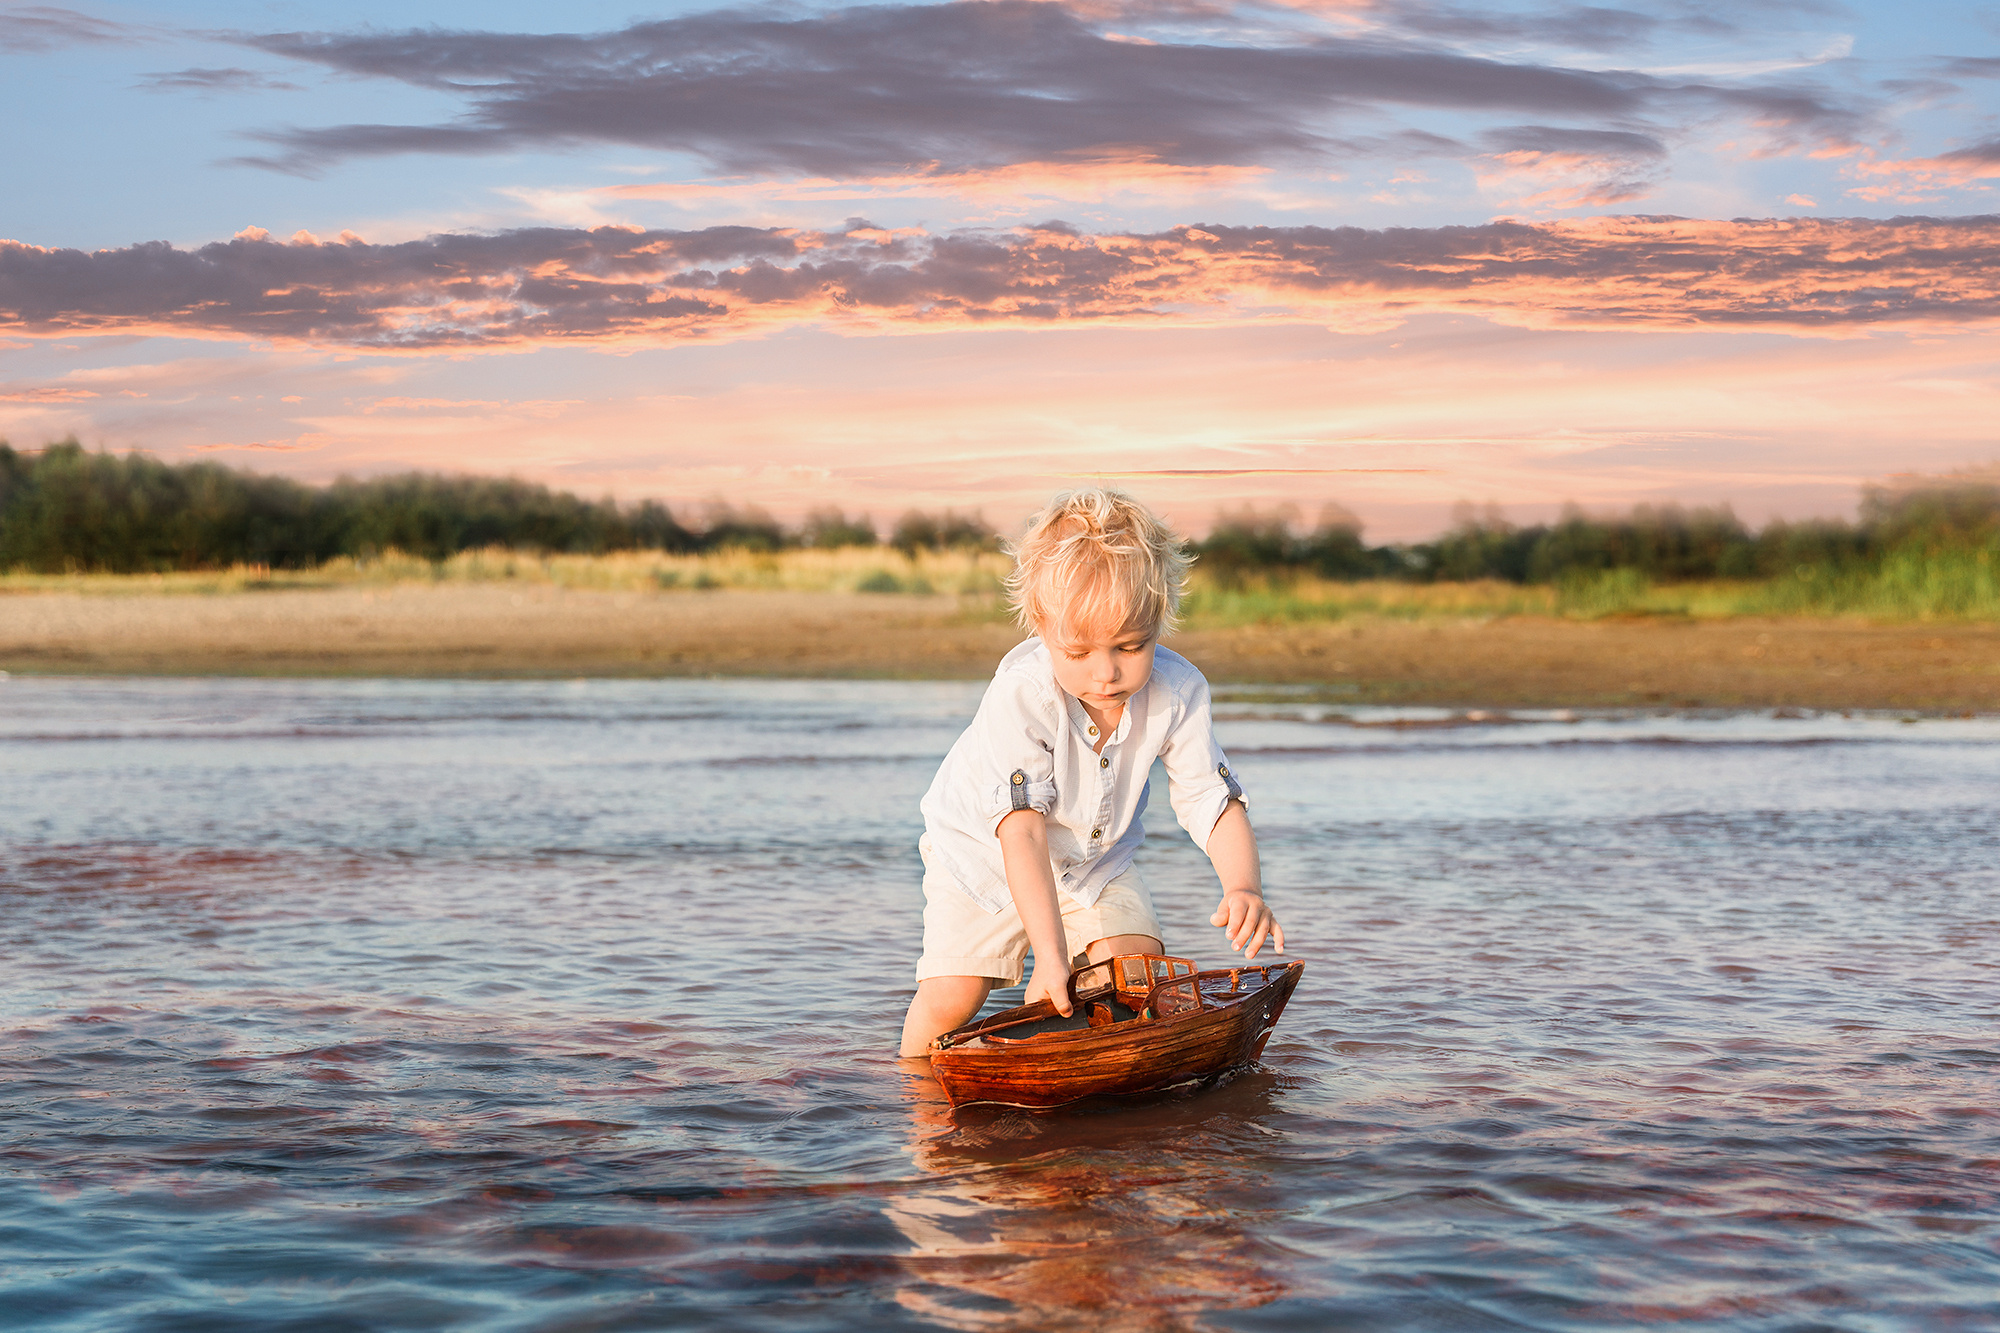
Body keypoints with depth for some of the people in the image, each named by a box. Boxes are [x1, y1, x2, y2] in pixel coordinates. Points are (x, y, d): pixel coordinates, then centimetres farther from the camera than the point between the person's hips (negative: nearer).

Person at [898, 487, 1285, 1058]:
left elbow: (1215, 802, -17)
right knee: (951, 996, -16)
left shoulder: (1178, 691, -23)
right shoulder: (1020, 694, -35)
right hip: (984, 850, -4)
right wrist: (1051, 953, -44)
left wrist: (1244, 888, -37)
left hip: (1095, 856, 4)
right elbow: (1023, 829, -38)